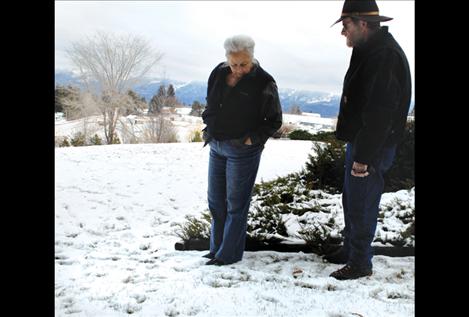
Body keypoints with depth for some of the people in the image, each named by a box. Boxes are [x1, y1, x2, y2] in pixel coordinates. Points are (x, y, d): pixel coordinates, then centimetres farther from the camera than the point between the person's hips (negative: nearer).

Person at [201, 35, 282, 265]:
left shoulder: (263, 82, -13)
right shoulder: (219, 73, 2)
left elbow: (275, 121, -6)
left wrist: (253, 139, -15)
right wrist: (209, 128, 6)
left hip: (242, 151, -6)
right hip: (216, 147, 7)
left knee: (236, 204, 3)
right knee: (215, 200, 14)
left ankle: (228, 254, 14)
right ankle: (216, 249, 29)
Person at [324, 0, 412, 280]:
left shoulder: (385, 56, -21)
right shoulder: (370, 51, 12)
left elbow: (380, 114, -25)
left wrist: (364, 157, -23)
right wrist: (356, 149, 17)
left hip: (372, 149, -10)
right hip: (359, 142, 10)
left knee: (361, 206, 1)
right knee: (351, 201, 19)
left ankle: (360, 263, 16)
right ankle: (350, 249, 35)